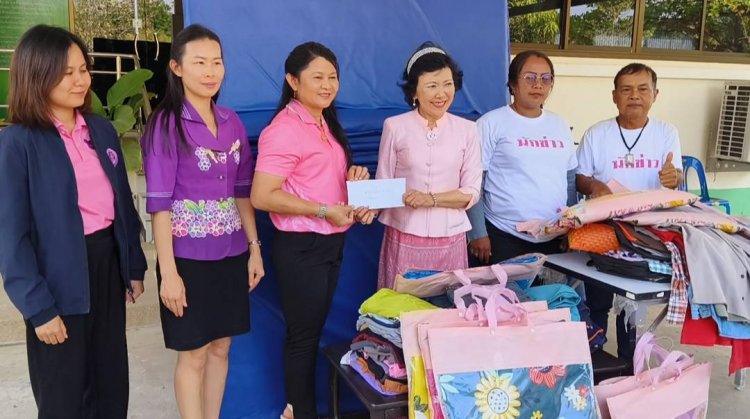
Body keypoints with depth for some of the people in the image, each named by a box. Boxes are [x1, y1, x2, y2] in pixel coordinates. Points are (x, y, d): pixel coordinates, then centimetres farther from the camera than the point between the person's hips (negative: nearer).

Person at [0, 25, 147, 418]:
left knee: (111, 380, 18)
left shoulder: (102, 130, 5)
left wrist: (134, 266, 11)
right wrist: (38, 306, -14)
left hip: (107, 263, 5)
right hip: (60, 276, -5)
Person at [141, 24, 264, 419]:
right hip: (189, 257, -5)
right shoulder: (166, 124, -11)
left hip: (230, 254, 5)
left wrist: (254, 246, 6)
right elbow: (159, 202, -13)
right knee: (193, 354, 7)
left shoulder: (231, 121, 5)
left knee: (220, 347, 15)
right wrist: (168, 271, -16)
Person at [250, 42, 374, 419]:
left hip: (331, 243, 9)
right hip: (300, 247, -9)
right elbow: (262, 196, -24)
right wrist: (324, 211, -22)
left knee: (314, 331, 19)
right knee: (303, 334, 6)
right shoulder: (284, 129, -18)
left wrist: (355, 179, 1)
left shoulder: (327, 124, 11)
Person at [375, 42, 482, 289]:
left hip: (449, 240, 1)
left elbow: (471, 192, 1)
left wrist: (432, 199, -15)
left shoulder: (467, 129, 3)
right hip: (404, 238, -1)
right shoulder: (395, 126, -1)